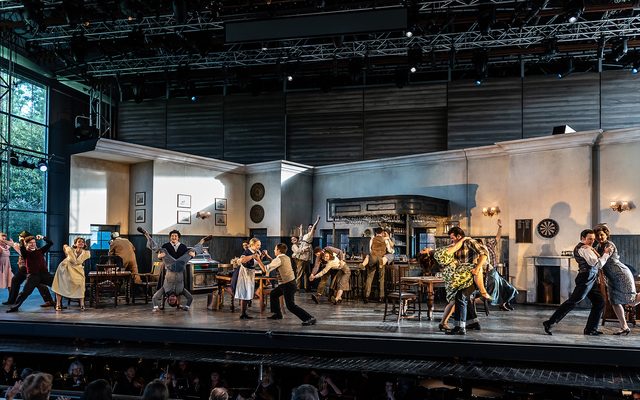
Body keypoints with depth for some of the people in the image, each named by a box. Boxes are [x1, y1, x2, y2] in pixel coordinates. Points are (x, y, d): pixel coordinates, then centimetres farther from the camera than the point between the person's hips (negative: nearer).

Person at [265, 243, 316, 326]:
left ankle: (309, 318, -13)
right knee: (273, 294, 23)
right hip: (288, 282, 10)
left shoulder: (279, 259, -17)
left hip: (288, 285, -10)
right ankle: (277, 314, 32)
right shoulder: (286, 257, 10)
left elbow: (267, 268, -14)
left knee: (290, 306, -9)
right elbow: (274, 263, 23)